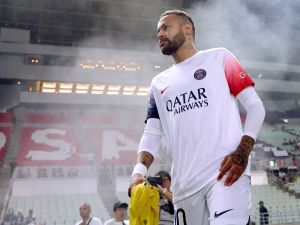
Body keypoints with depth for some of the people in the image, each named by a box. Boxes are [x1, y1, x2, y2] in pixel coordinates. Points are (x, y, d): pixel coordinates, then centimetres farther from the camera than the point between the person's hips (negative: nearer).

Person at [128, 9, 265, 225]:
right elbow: (151, 134, 14)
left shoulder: (219, 58, 8)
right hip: (184, 183, 5)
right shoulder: (159, 83, 20)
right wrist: (139, 170, -5)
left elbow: (255, 106, 2)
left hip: (226, 171, -4)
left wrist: (242, 152, -13)